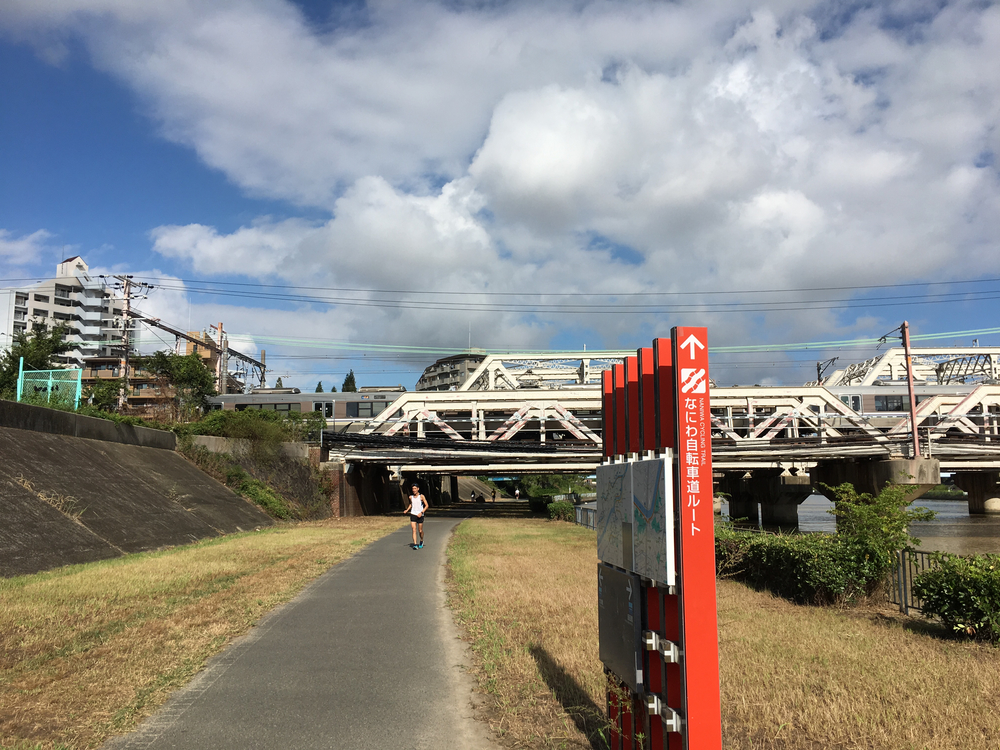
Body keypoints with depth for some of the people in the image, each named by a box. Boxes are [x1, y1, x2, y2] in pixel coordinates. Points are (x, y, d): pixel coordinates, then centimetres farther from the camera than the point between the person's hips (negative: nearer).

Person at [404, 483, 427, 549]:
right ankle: (415, 544, -15)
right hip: (413, 514, 2)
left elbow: (426, 505, -4)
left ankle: (421, 541, 33)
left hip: (420, 515, -2)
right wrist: (407, 510, 11)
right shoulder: (411, 497, 6)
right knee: (414, 530, -11)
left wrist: (421, 512, -15)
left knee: (420, 531, 6)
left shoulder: (421, 496, -5)